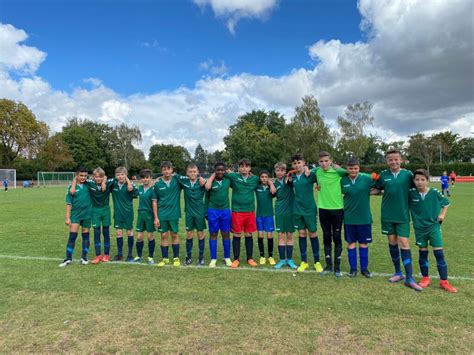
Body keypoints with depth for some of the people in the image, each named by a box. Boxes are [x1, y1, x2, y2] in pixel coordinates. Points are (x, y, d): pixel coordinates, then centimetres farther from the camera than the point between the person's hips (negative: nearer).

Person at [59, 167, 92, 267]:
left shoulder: (88, 185, 2)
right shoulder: (71, 187, -2)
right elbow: (69, 203, -3)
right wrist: (67, 217, -7)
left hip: (87, 214, 2)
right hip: (75, 214, -2)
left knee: (86, 235, 9)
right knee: (72, 235, -4)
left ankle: (84, 257, 21)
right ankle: (68, 258, 5)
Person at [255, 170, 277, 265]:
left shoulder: (271, 187, -1)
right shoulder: (257, 187, 3)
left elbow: (273, 191, -22)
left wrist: (270, 182, -10)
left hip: (269, 214, -1)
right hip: (259, 214, 1)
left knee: (269, 236, 1)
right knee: (260, 236, 2)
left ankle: (270, 256, 15)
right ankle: (262, 256, 15)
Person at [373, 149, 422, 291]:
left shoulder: (407, 174, -4)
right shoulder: (383, 175, 0)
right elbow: (377, 190, 10)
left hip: (402, 215, -2)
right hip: (387, 215, 2)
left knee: (404, 243, -5)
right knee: (392, 242, 10)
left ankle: (409, 278, 4)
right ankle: (398, 273, 26)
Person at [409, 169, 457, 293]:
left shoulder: (435, 193, -9)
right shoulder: (411, 193, -10)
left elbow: (446, 202, 9)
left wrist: (442, 214, 1)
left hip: (434, 226, 0)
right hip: (419, 228, 0)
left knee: (439, 253, -2)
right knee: (423, 253, 9)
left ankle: (444, 281, 9)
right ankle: (425, 278, 24)